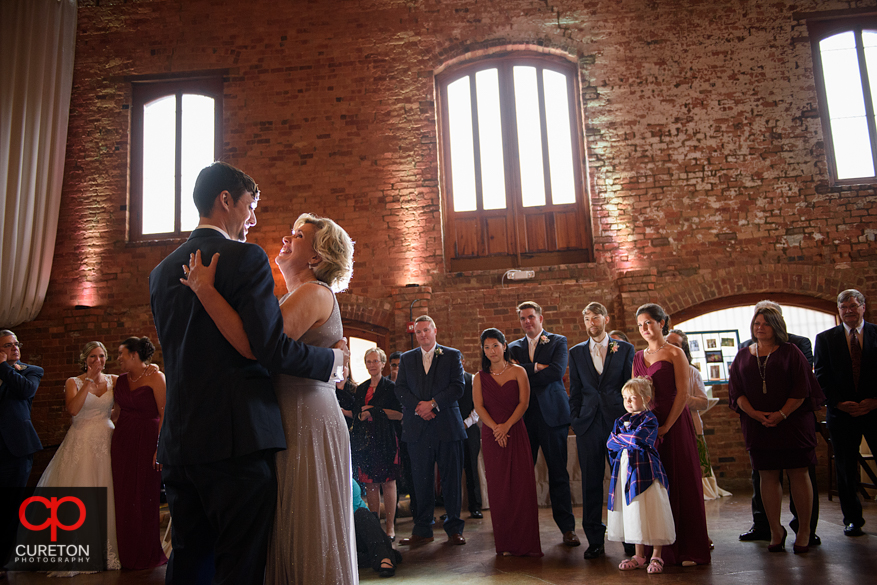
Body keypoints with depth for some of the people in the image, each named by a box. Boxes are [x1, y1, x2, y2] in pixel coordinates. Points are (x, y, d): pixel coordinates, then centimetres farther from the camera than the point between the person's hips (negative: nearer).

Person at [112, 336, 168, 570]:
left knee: (146, 497, 0)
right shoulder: (121, 380, 11)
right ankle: (127, 554, 21)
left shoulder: (155, 377, -9)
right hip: (123, 441, 6)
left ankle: (148, 555, 14)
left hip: (147, 441, -6)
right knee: (124, 498, 8)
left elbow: (165, 415, -15)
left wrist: (160, 447, -21)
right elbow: (120, 410, 18)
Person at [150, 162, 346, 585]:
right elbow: (273, 349, -17)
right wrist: (330, 361, -1)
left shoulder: (162, 271, 13)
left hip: (178, 441, 8)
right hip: (238, 437, -7)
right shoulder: (246, 259, -9)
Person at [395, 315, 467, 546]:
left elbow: (458, 387, -3)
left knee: (452, 480, 2)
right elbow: (400, 389, 6)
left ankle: (454, 529, 14)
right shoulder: (406, 358, 14)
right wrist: (419, 406, -10)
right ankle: (422, 530, 15)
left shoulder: (452, 355, 6)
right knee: (421, 481, 5)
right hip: (417, 428, 2)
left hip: (447, 426, -2)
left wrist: (433, 403, -13)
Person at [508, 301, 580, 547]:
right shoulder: (514, 347, 14)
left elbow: (556, 372, -11)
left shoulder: (558, 342, 5)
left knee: (558, 472, 2)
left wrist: (524, 373, -7)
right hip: (524, 415, 3)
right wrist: (536, 367, -12)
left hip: (551, 413, -2)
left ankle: (567, 527, 12)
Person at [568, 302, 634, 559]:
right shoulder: (576, 352, 12)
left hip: (619, 420, -1)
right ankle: (595, 540, 14)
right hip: (589, 423, 2)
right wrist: (575, 420, 5)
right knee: (591, 483, 4)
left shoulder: (625, 349, 7)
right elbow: (575, 391, 12)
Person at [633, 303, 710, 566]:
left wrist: (666, 426, -14)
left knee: (680, 482, 0)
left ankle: (688, 549, 10)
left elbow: (683, 393, -9)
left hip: (674, 423, -5)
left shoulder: (675, 353, -2)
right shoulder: (638, 357, 13)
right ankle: (660, 548, 16)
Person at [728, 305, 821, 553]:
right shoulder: (743, 356, 10)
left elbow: (801, 388, -4)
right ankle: (775, 531, 10)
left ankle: (804, 531, 10)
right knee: (768, 477, 4)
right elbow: (736, 391, 5)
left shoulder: (790, 353, 3)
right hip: (757, 425, 2)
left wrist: (781, 414, -14)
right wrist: (754, 413, -10)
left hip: (792, 421, -2)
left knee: (798, 474, 1)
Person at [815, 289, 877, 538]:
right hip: (842, 412, 1)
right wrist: (839, 402, -8)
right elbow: (822, 376, 3)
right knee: (846, 469, 6)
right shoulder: (825, 339, 7)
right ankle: (852, 519, 18)